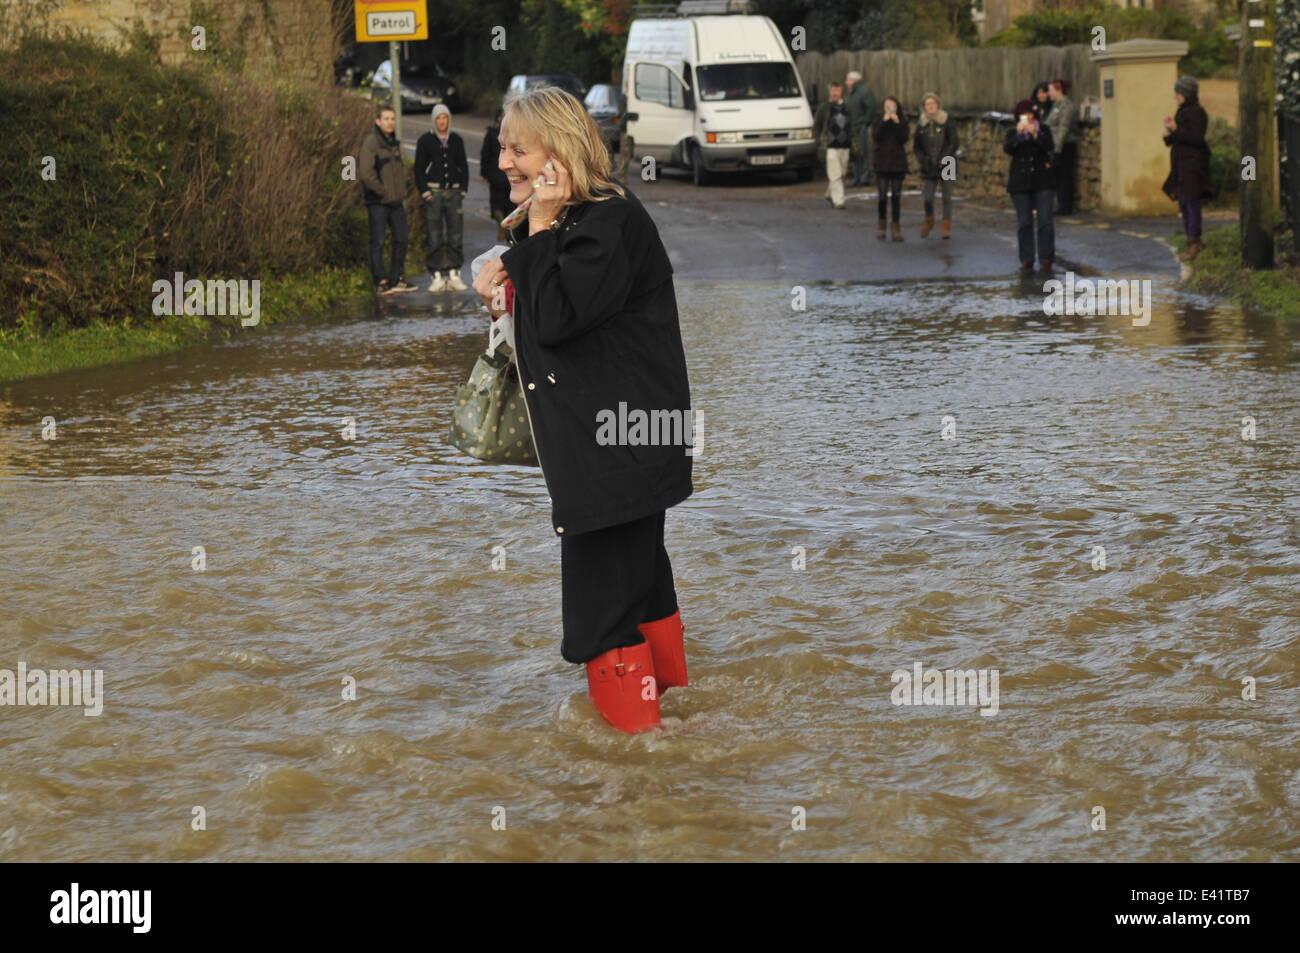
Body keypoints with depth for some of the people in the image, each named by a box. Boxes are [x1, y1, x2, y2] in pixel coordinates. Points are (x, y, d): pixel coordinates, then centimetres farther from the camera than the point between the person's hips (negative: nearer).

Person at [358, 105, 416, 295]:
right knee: (378, 242, -3)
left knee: (402, 239, 10)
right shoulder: (371, 142, -12)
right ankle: (381, 282, 2)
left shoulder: (394, 143, 13)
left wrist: (402, 193, 12)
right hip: (377, 202, -8)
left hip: (396, 201, 8)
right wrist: (383, 191, -15)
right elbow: (366, 173, -20)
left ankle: (397, 279, 20)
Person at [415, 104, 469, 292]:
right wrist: (425, 192, -6)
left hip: (454, 193, 3)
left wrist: (463, 190, 6)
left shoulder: (456, 140, 11)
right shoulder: (425, 141, 2)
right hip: (434, 193, -3)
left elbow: (464, 166, 16)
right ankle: (437, 276, -2)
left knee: (456, 236, 0)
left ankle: (454, 275, 4)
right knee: (435, 237, -4)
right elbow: (419, 169, 2)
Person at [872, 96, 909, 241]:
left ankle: (896, 227, 5)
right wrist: (884, 122, -20)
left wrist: (897, 123, -18)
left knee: (896, 196, 2)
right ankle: (881, 225, 12)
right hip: (882, 163, -1)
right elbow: (876, 137, -14)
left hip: (898, 163, 1)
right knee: (883, 196, -4)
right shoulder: (878, 121, 2)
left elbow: (904, 139, -10)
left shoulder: (902, 121, 3)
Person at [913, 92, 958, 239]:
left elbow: (953, 144, -5)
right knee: (927, 198, -2)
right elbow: (916, 145, 11)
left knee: (947, 197, 0)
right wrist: (922, 159, -6)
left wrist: (943, 159, -15)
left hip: (946, 166, -2)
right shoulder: (921, 125, 7)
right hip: (928, 167, 2)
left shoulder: (947, 122, -2)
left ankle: (946, 226, 8)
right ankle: (929, 221, 24)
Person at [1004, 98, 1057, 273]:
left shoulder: (1043, 130, 5)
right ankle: (1026, 261, 5)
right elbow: (1007, 148, -12)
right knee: (1024, 223, 1)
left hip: (1043, 181, -1)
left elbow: (1048, 147, -13)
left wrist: (1036, 134, -28)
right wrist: (1018, 134, -26)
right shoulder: (1013, 132, 6)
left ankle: (1046, 258, 1)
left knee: (1045, 221, -6)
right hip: (1020, 183, 1)